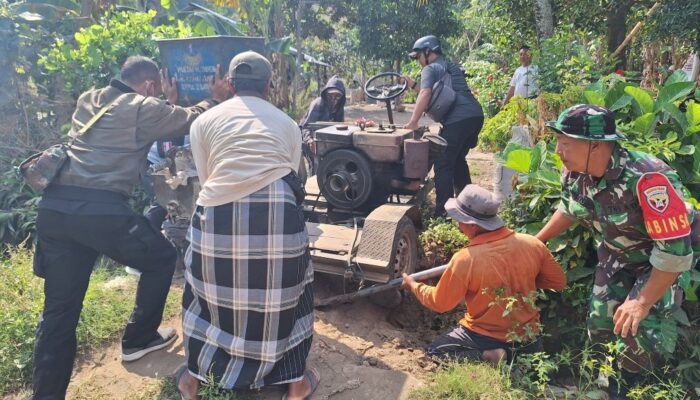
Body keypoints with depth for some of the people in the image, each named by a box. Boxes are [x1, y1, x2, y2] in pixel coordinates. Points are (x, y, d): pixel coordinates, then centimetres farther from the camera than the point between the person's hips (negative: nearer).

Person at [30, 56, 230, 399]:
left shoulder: (88, 99, 23)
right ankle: (138, 339, 30)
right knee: (161, 258, 18)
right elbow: (190, 120, 13)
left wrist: (169, 104, 38)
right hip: (101, 209, -7)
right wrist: (215, 99, 28)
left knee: (59, 309, 13)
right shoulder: (144, 108, 2)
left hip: (54, 206, 7)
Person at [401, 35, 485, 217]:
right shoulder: (452, 67, 30)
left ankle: (442, 212, -6)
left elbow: (425, 95, -14)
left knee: (443, 164, -4)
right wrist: (412, 84, 29)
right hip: (476, 115, 9)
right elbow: (434, 95, 34)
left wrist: (413, 121, -15)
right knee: (458, 159, 23)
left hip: (458, 119, -9)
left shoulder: (430, 69, 3)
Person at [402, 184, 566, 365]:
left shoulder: (465, 259, -25)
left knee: (433, 352, 14)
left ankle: (487, 357, -7)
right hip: (527, 337, 5)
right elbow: (559, 282, 2)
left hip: (486, 337, -5)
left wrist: (413, 285, 8)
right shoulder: (532, 244, -15)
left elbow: (439, 303, -10)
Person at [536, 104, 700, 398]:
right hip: (618, 254, 6)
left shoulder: (646, 179, -41)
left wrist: (642, 302, -27)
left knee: (642, 326, -18)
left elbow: (675, 249, -35)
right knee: (600, 321, 10)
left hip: (669, 256, -6)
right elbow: (569, 209, 6)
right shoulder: (574, 173, -18)